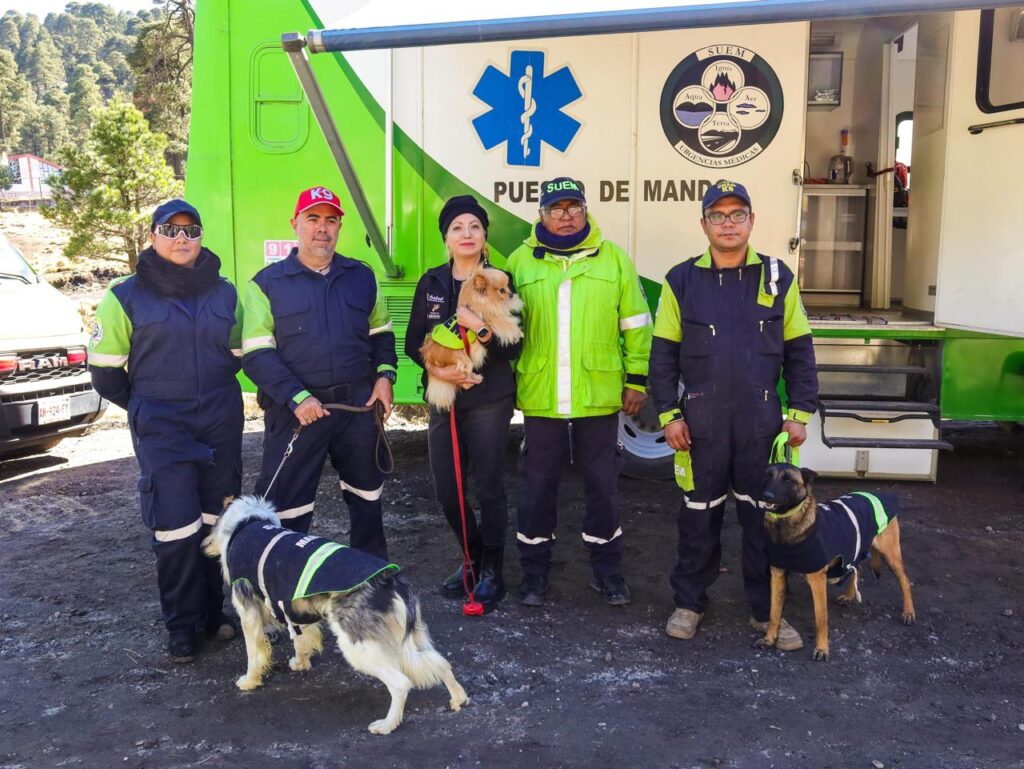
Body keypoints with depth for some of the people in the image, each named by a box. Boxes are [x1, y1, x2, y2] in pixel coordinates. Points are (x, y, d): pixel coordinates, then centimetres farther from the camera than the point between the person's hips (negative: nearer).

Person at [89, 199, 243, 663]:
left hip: (221, 428, 3)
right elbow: (105, 370, 2)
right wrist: (147, 408, 9)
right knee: (176, 529, -6)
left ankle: (212, 611, 25)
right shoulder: (127, 297, -3)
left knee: (215, 523, 9)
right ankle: (181, 626, 10)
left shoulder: (225, 294, 7)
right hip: (161, 433, -3)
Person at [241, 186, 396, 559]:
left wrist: (384, 375, -1)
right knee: (285, 507, 1)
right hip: (296, 411, -4)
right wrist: (297, 398, -18)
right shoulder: (267, 284, -2)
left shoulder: (362, 276, 9)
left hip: (359, 405, 4)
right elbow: (256, 354, -7)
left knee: (367, 493, 18)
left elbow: (381, 333, 17)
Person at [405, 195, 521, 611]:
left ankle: (492, 571, 17)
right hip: (443, 401, 4)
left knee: (489, 488, 0)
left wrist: (480, 328, -23)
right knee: (446, 490, 9)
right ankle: (473, 557, 32)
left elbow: (514, 346, -8)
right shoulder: (431, 283, 6)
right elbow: (413, 342, 6)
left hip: (488, 401, -4)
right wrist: (436, 369, -12)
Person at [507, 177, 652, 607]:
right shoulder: (520, 261, 4)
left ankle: (607, 570, 25)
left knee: (602, 485, 9)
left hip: (599, 395, 0)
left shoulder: (613, 259, 4)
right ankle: (535, 571, 24)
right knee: (538, 485, 9)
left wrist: (636, 379, 2)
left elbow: (636, 324, 5)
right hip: (540, 397, 0)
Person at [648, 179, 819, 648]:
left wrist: (799, 413, 2)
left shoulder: (779, 278, 4)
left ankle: (767, 609, 22)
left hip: (762, 420, 1)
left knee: (765, 516, 7)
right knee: (699, 515, 10)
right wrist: (668, 414, -2)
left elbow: (799, 351, 6)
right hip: (701, 422, 0)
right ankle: (689, 602, 26)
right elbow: (663, 354, 3)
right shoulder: (681, 281, 2)